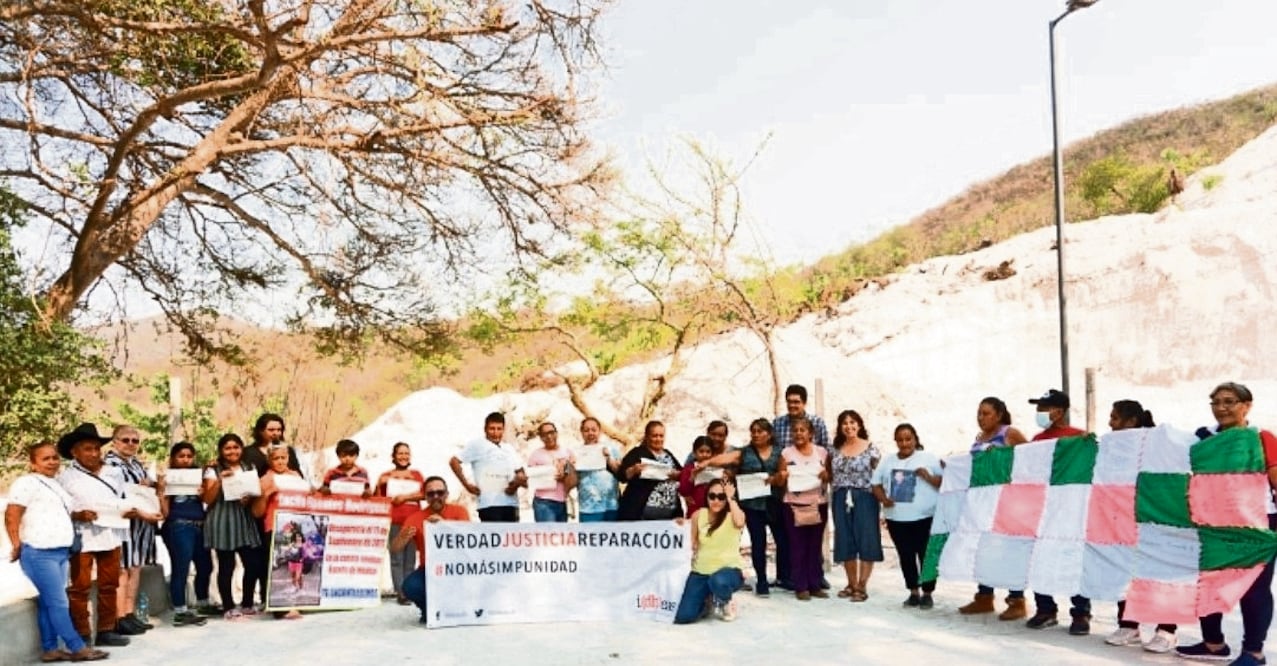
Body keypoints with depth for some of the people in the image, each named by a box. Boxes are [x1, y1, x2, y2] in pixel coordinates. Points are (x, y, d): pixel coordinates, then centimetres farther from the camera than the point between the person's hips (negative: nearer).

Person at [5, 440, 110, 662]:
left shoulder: (56, 485, 19)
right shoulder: (27, 483, -7)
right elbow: (12, 517, -12)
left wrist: (81, 515, 13)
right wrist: (17, 546, -12)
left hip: (60, 552, 8)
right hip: (39, 553, -8)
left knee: (48, 603, 10)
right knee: (58, 603, -7)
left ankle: (50, 649, 12)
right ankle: (77, 648, -6)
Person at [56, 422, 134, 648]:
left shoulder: (114, 473, 11)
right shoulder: (65, 477, -3)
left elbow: (123, 501, 20)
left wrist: (130, 511, -1)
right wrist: (78, 515, -22)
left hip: (111, 536, 5)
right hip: (81, 539, -5)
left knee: (109, 585, 11)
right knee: (80, 587, 0)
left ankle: (106, 631, 20)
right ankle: (82, 635, 6)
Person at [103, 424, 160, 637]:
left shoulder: (137, 463, 17)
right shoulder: (110, 463, -9)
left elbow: (147, 485, 27)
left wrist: (150, 486, 2)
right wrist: (141, 513, -23)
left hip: (142, 523, 8)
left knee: (135, 568, 9)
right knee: (122, 570, -7)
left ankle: (130, 614, 15)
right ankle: (120, 619, -5)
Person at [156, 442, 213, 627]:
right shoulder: (168, 479, -1)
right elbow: (164, 512, -5)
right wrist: (160, 490, -16)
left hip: (200, 526, 6)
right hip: (178, 527, -6)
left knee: (205, 565, 12)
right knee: (181, 569, -6)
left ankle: (203, 604, 31)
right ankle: (180, 612, 0)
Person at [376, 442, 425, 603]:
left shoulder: (416, 474, 16)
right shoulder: (386, 476, 13)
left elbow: (425, 493, 3)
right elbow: (378, 498, 8)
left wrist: (406, 496, -7)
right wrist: (382, 483, -7)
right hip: (394, 521, -2)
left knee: (410, 559, 1)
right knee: (397, 559, -7)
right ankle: (401, 593, -8)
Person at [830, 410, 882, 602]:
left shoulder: (870, 448, -3)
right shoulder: (836, 449, 9)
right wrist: (824, 475, 2)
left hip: (864, 498, -4)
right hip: (841, 499, 4)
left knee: (866, 541, -3)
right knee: (845, 542, 7)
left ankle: (862, 586, 2)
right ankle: (851, 584, 17)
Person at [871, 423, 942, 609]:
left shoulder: (929, 458, 1)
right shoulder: (887, 461, 11)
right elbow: (876, 485, 13)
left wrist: (928, 477, -17)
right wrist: (883, 498, -5)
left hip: (925, 517, -3)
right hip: (896, 518, 3)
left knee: (926, 556, 1)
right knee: (906, 556, 9)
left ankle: (927, 593, 12)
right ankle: (914, 592, 20)